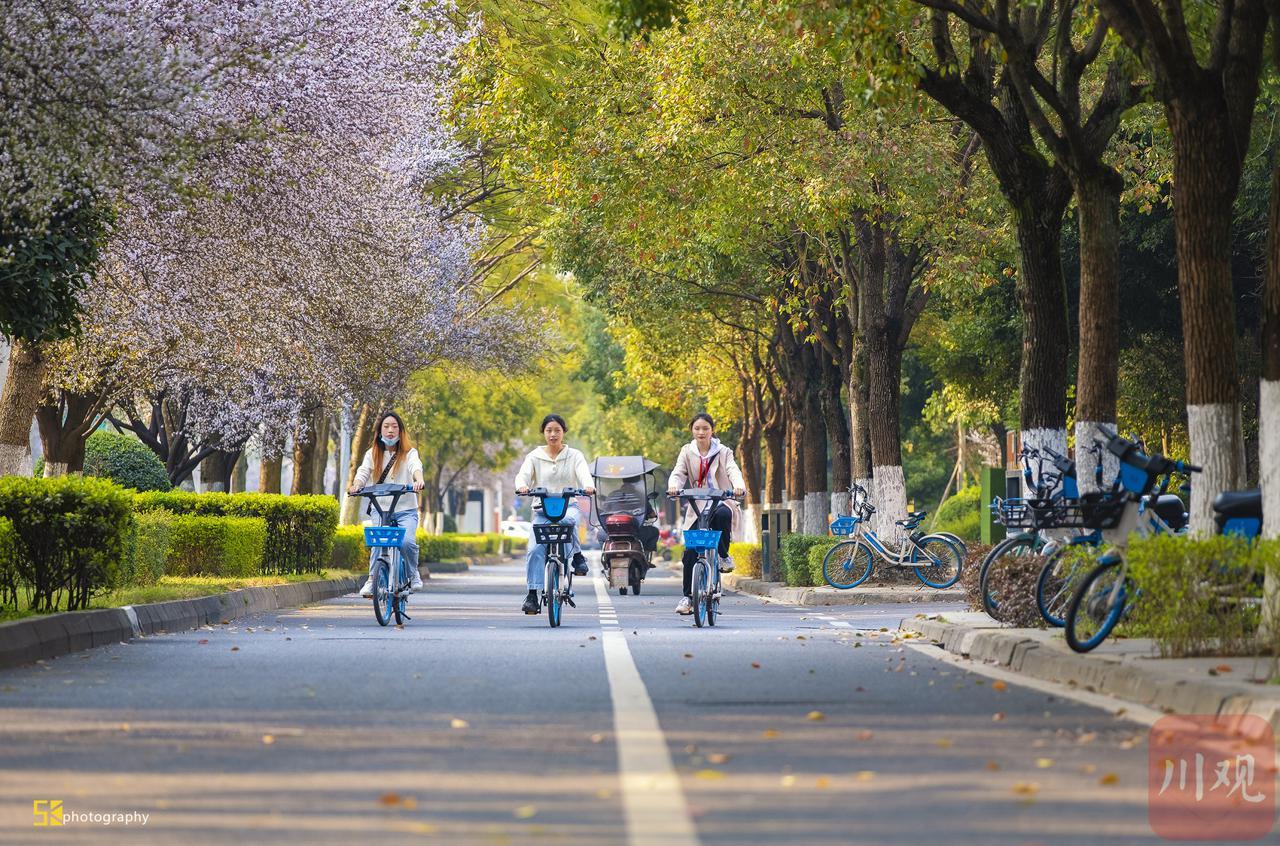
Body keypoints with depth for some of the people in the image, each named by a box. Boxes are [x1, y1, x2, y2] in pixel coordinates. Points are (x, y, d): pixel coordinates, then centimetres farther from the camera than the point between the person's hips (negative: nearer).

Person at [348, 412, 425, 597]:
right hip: (380, 509, 1)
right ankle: (372, 579, -9)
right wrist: (356, 485, -27)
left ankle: (413, 573, 2)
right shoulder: (372, 454, 12)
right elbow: (363, 472, -3)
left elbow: (415, 467, -17)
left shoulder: (409, 453, 5)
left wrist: (419, 480, -40)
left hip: (406, 510, -1)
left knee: (407, 542, -24)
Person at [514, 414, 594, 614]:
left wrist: (588, 486, -34)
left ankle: (577, 555, -16)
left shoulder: (574, 456, 8)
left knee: (567, 519, -39)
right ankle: (532, 594, -16)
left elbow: (584, 473, -9)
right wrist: (522, 486, -31)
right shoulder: (534, 457, 9)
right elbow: (523, 474, -6)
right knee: (535, 549, -18)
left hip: (569, 505, -1)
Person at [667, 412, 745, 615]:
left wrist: (739, 485, -34)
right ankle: (688, 596, 2)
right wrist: (673, 485, -28)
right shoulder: (687, 452, 8)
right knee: (690, 552, -9)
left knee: (723, 515, -38)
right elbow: (678, 472, -4)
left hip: (721, 503, -2)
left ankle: (723, 555, -14)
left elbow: (733, 470, -11)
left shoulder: (722, 452, 5)